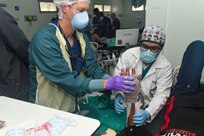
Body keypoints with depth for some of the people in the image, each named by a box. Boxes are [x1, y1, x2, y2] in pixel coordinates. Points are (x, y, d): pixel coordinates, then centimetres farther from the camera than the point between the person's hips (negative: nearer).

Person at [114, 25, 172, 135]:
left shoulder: (165, 67, -11)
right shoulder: (128, 54, -11)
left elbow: (161, 94, -14)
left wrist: (148, 113, -32)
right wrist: (119, 95, -34)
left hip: (147, 108, 1)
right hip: (125, 102, -1)